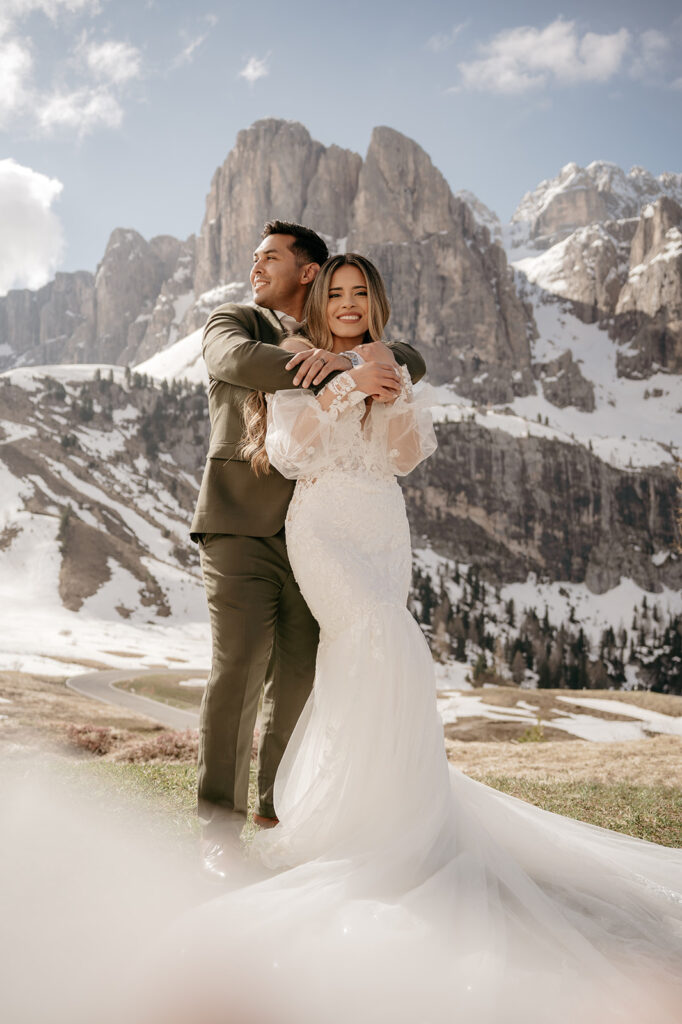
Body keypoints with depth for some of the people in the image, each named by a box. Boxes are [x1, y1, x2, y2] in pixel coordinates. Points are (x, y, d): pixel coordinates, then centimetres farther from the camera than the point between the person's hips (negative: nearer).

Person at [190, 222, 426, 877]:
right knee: (238, 670, -11)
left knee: (299, 676, 4)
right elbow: (239, 360, -16)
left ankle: (278, 811, 21)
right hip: (240, 528, -3)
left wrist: (341, 358, -18)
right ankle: (218, 829, -1)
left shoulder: (342, 346, 18)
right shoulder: (231, 323, 8)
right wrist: (349, 376, -22)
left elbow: (411, 362, 2)